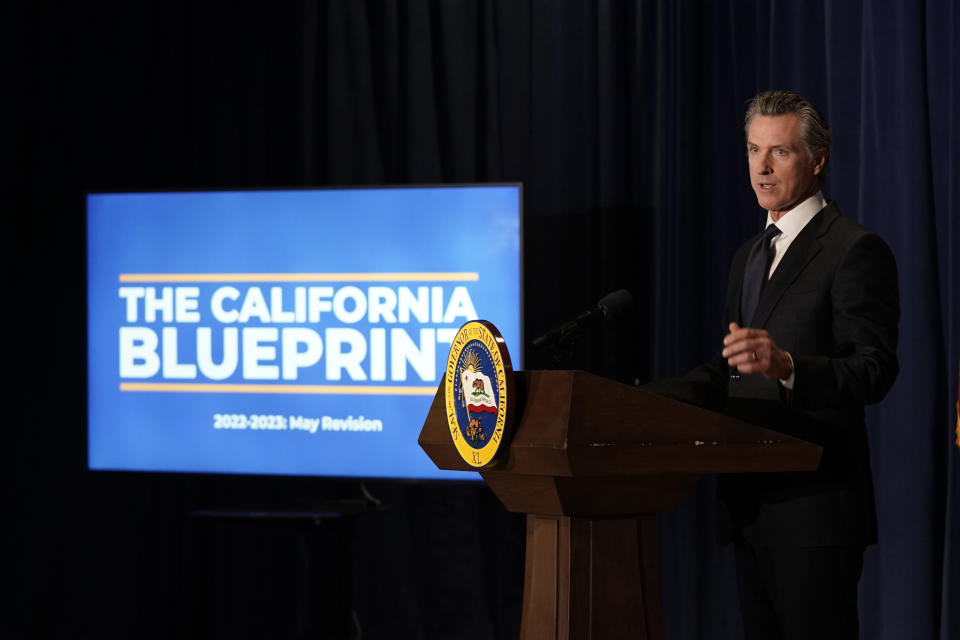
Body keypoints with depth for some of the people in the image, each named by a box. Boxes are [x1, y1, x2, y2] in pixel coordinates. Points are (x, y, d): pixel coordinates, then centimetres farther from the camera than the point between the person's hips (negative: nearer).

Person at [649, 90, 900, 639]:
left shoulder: (854, 251, -8)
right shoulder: (751, 256, 20)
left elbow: (875, 371, -17)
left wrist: (786, 365, -33)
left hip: (814, 508, -9)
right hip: (751, 506, 9)